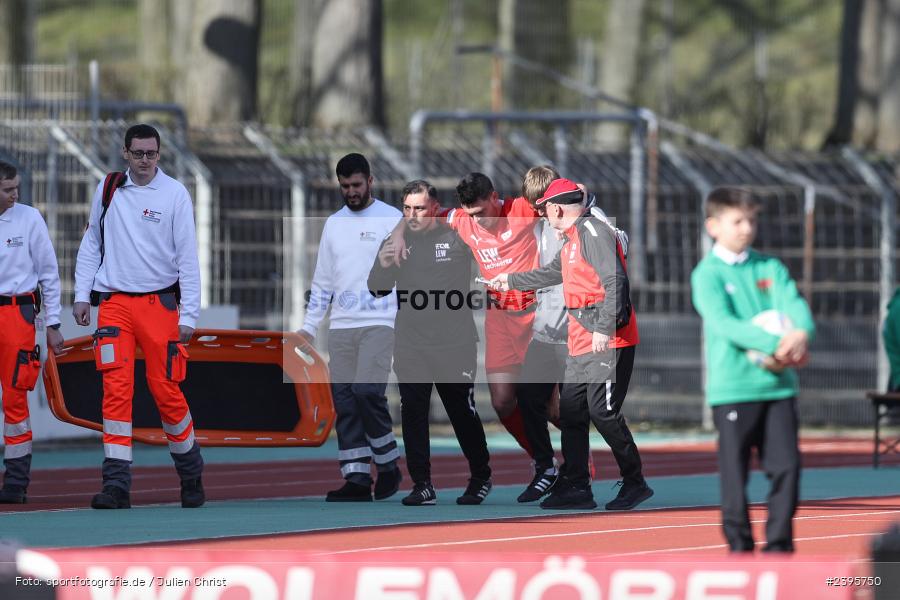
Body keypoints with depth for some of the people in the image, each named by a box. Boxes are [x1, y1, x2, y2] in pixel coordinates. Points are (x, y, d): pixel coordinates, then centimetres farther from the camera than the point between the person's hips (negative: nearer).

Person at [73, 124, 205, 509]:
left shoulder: (174, 194, -3)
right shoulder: (109, 189, 6)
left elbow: (187, 257, -3)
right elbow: (91, 243, 15)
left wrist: (188, 315, -7)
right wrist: (82, 295, 8)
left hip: (159, 303, -2)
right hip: (114, 303, 2)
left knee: (166, 390, -2)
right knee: (116, 389, -8)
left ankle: (191, 474, 19)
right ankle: (117, 484, -9)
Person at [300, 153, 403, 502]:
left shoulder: (393, 220, 0)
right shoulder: (334, 224, 16)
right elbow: (322, 281, 20)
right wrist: (309, 326, 14)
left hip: (378, 323, -5)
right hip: (341, 326, 5)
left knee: (367, 392, -18)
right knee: (344, 401, -1)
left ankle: (388, 464, 1)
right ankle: (357, 479, 1)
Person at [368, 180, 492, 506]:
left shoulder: (457, 238, -3)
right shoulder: (395, 241, 6)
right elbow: (377, 291, 6)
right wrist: (382, 267, -12)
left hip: (455, 344, -3)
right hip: (410, 345, 3)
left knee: (463, 412, 4)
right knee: (413, 414, -4)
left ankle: (481, 478, 21)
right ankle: (422, 485, 0)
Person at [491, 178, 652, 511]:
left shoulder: (593, 231, -12)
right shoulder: (572, 240, 20)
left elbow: (615, 280, -21)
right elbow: (552, 273, 39)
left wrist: (604, 328, -26)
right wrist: (511, 280, 50)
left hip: (608, 342, -10)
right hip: (581, 345, 10)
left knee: (603, 413, -12)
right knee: (571, 412, 9)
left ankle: (635, 483, -4)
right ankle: (576, 487, 13)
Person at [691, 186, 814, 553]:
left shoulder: (771, 268, 12)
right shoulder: (708, 275, -2)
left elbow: (794, 304, -2)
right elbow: (723, 322, -16)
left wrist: (801, 333, -26)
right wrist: (774, 344, -28)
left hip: (778, 384, 4)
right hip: (732, 388, -4)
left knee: (787, 466, 0)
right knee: (735, 472, 0)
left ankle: (778, 546, 9)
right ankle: (739, 547, 10)